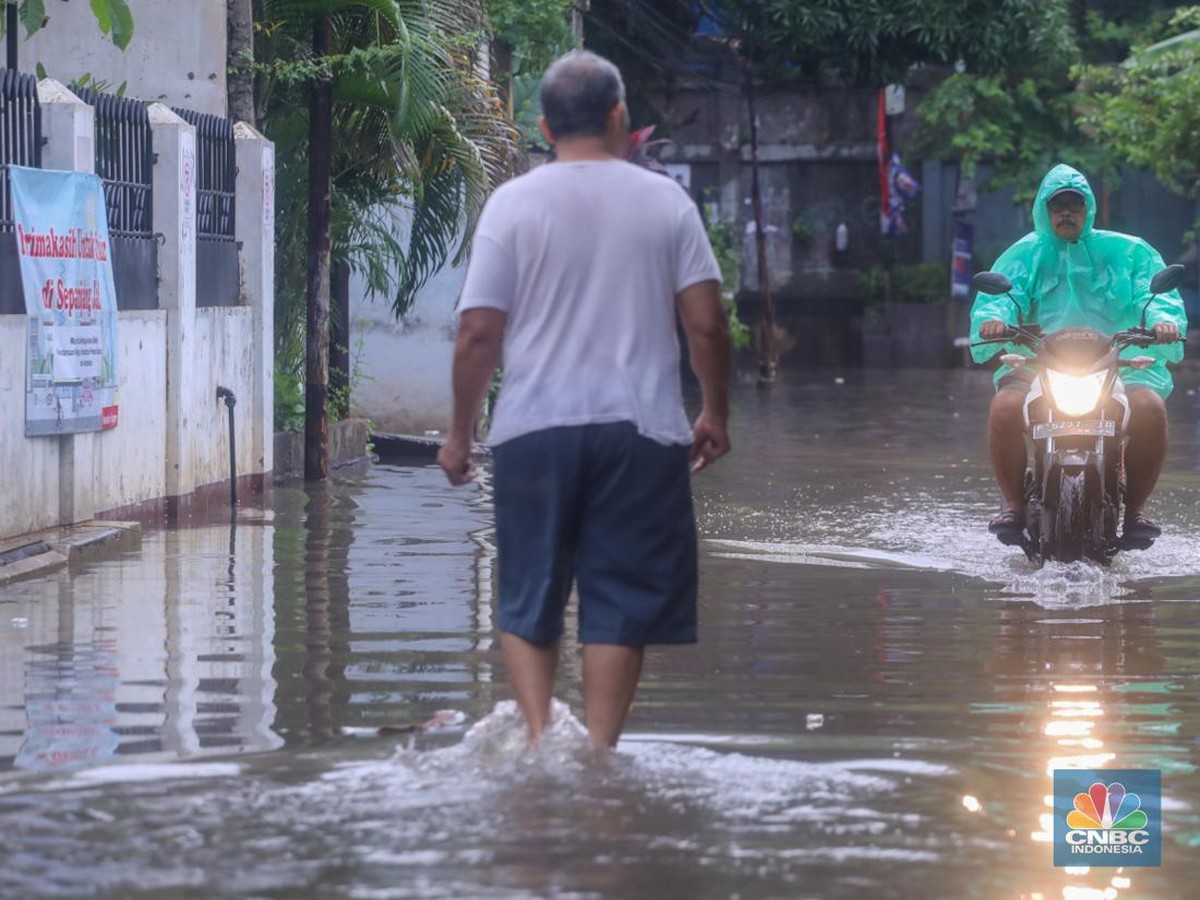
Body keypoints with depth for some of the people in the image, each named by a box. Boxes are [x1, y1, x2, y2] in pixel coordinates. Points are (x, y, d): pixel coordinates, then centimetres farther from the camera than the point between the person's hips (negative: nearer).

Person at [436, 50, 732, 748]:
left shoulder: (513, 203, -1)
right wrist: (716, 414, 12)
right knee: (621, 604, 6)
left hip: (535, 429, 0)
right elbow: (707, 324, -1)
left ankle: (539, 738, -4)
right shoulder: (665, 200, 2)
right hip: (641, 428, 0)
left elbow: (478, 332, -4)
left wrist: (460, 433, 5)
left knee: (528, 604, 10)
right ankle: (598, 753, 1)